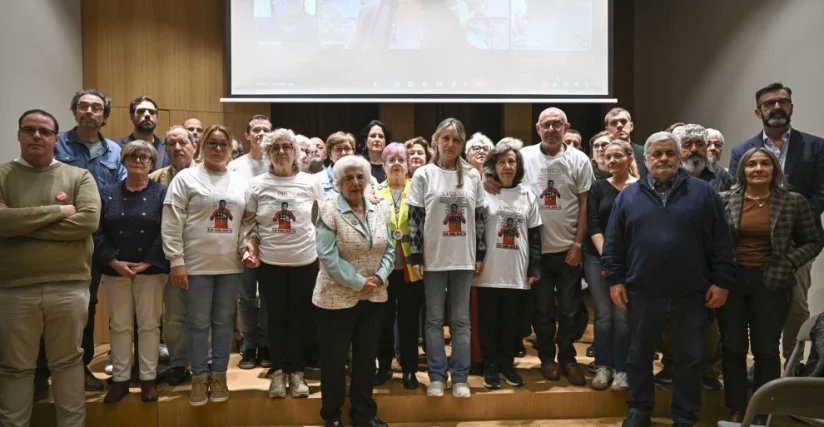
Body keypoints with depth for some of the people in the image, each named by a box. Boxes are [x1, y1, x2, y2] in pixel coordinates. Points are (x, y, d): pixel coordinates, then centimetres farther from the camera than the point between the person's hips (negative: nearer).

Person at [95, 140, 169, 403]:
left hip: (151, 271, -2)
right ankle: (120, 378, 18)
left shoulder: (162, 193, 2)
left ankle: (148, 378, 14)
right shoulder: (107, 194, 8)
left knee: (149, 325, 4)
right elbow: (97, 232, 1)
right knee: (119, 326, 8)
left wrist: (147, 263, -14)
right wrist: (114, 262, -11)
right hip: (115, 271, 2)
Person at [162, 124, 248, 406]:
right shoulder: (186, 178, -2)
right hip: (197, 264, -3)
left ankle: (219, 375, 23)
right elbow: (171, 223, -6)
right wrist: (176, 261, -11)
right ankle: (199, 377, 20)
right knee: (198, 323, 6)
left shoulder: (240, 182, 9)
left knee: (224, 321, 11)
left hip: (231, 265, 3)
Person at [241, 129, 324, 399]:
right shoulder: (257, 184, 1)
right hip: (269, 262, 0)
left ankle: (296, 371, 23)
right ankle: (279, 371, 25)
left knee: (300, 317, 8)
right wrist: (250, 243, -10)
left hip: (305, 261, 0)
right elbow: (249, 222, 6)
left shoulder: (310, 183, 0)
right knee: (276, 317, 10)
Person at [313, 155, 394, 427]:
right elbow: (328, 256, -18)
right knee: (334, 359, 7)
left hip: (374, 297, 5)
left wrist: (379, 277, -11)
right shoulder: (329, 211, -10)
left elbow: (389, 250, 6)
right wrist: (359, 283, -18)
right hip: (337, 298, -5)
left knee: (367, 357, 14)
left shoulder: (379, 212, 6)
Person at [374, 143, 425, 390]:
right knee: (384, 319, 10)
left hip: (411, 267, -1)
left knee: (409, 320, 7)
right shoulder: (374, 192, 8)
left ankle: (409, 369, 20)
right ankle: (384, 366, 26)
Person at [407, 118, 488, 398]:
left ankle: (460, 377, 16)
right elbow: (415, 218, -3)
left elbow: (480, 216, 8)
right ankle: (436, 376, 17)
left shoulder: (472, 176, 6)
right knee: (434, 319, 6)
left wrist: (481, 253, 5)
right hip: (433, 258, -1)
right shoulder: (423, 175, -1)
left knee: (461, 319, 7)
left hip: (464, 258, 2)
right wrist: (415, 256, -7)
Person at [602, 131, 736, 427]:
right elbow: (613, 243, 5)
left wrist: (722, 281, -3)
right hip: (642, 292, 1)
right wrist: (614, 279, -1)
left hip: (691, 293, 0)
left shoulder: (703, 193, 3)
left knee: (690, 357, 10)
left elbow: (721, 242, 2)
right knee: (639, 355, 12)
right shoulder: (628, 196, 5)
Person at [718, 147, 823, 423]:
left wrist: (788, 263, -8)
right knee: (733, 348, 8)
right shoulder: (725, 200, 0)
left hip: (771, 283, -1)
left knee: (766, 350, 7)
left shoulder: (793, 202, -1)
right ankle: (736, 410, 23)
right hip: (731, 281, 1)